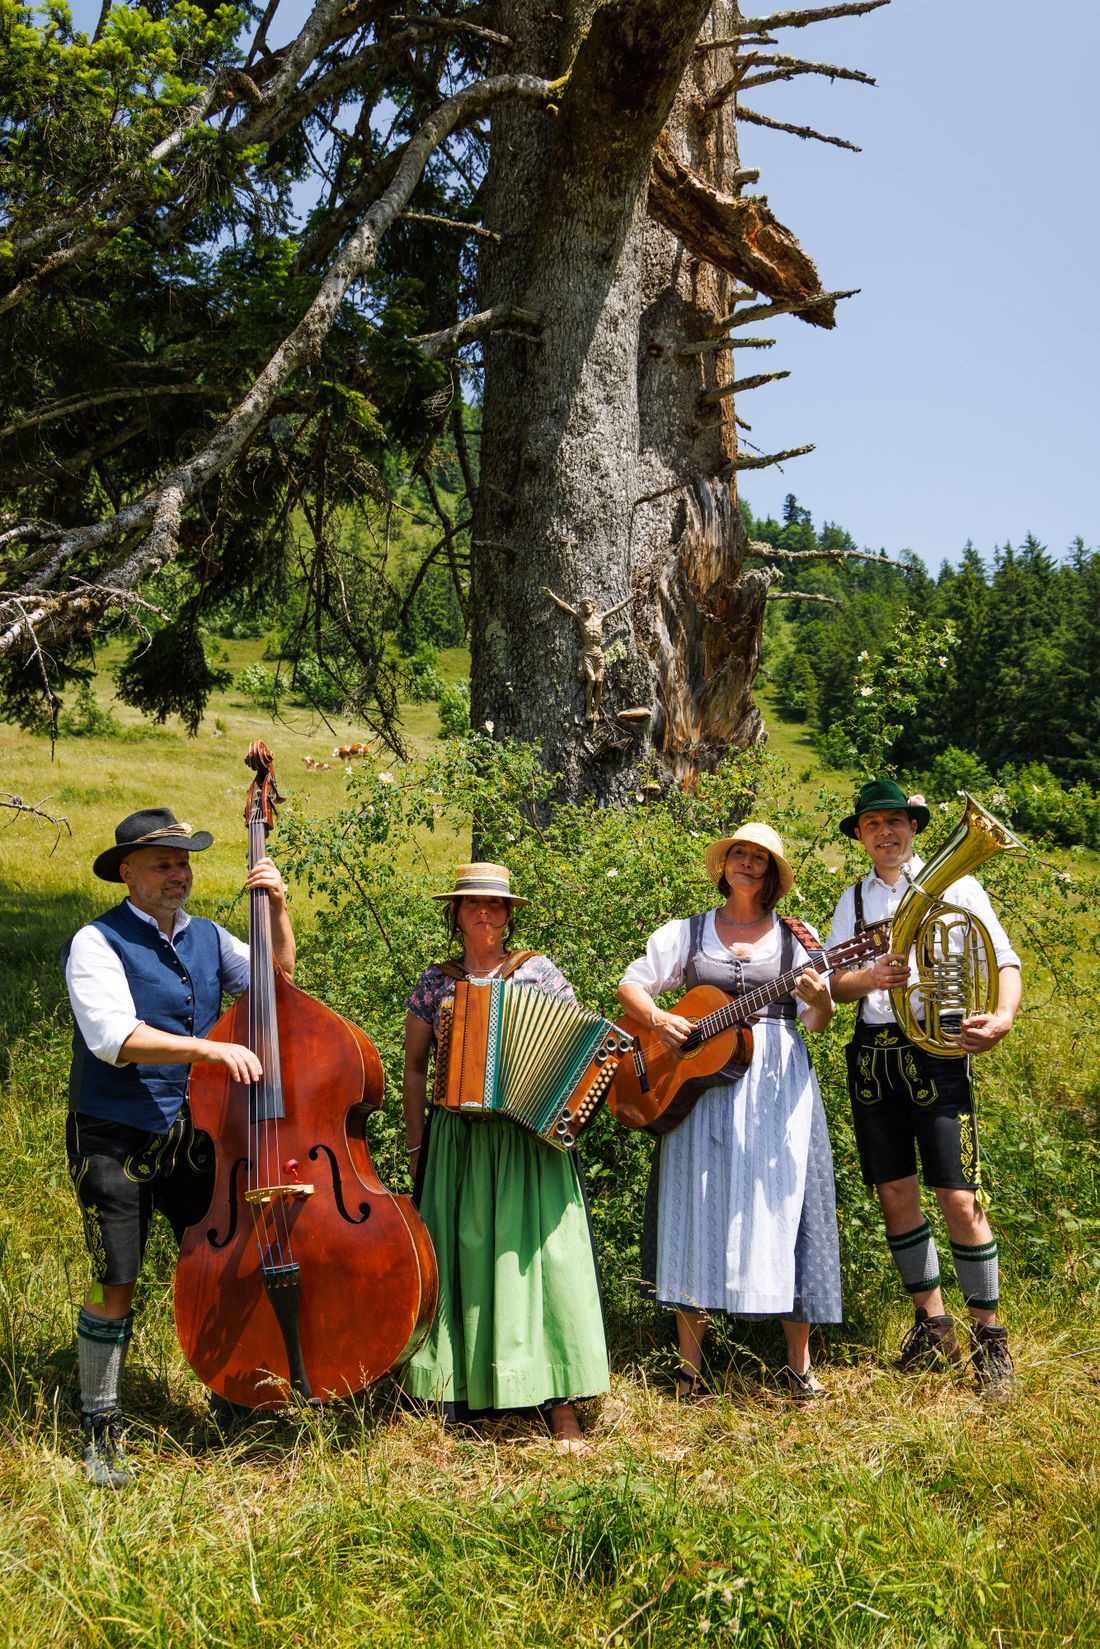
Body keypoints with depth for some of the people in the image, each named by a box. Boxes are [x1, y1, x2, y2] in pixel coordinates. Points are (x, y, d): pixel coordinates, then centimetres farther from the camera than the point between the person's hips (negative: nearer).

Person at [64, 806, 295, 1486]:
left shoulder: (207, 937, 9)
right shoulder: (98, 943, -9)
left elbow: (279, 978, 17)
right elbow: (115, 1039, -22)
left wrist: (278, 907, 2)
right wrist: (213, 1047, -31)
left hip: (194, 1135, 5)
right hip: (117, 1143, -5)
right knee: (116, 1284, 0)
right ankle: (101, 1425, 17)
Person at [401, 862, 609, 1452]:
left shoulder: (540, 972, 5)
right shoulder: (433, 983, 9)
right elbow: (414, 1067, 12)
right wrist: (416, 1146, 6)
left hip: (531, 1139, -2)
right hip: (456, 1142, 2)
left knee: (537, 1252, -6)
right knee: (464, 1256, 2)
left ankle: (561, 1404, -2)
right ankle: (459, 1390, 13)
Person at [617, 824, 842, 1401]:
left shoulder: (795, 938, 8)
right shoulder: (687, 933, 10)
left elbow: (818, 1022, 3)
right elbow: (631, 985, 10)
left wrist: (819, 1000, -20)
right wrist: (657, 1018, -10)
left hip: (776, 1083, -1)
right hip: (699, 1081, 1)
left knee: (783, 1207, -4)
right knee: (696, 1209, 0)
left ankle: (799, 1363, 6)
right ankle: (690, 1363, 8)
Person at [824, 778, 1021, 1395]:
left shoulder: (952, 883, 4)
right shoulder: (853, 900, 15)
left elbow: (1003, 957, -2)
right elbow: (833, 982, 7)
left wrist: (1004, 1015, -22)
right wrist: (869, 978, -16)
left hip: (935, 1048, -4)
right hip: (873, 1057, 4)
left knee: (959, 1197, -9)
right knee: (895, 1193, 7)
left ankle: (989, 1334, 5)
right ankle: (933, 1325, 21)